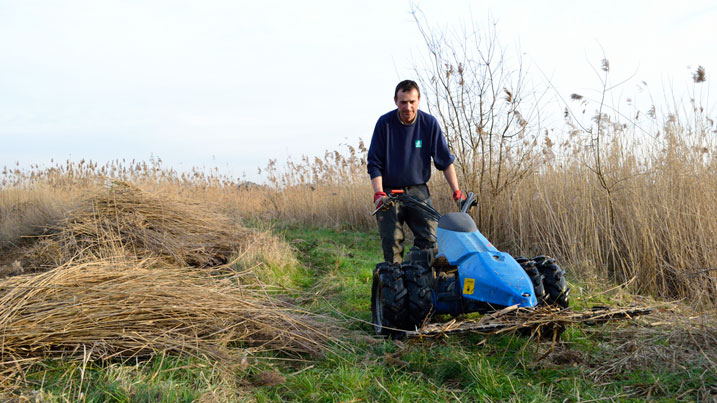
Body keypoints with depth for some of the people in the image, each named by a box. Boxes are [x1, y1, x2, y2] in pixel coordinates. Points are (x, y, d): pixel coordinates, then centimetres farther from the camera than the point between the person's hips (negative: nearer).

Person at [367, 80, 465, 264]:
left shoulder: (429, 123, -2)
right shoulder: (384, 123, -5)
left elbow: (445, 160, 3)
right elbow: (374, 163, -3)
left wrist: (456, 192, -5)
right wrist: (378, 193, -15)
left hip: (418, 190, 1)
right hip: (390, 192, -1)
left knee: (430, 240, -8)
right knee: (392, 244, -5)